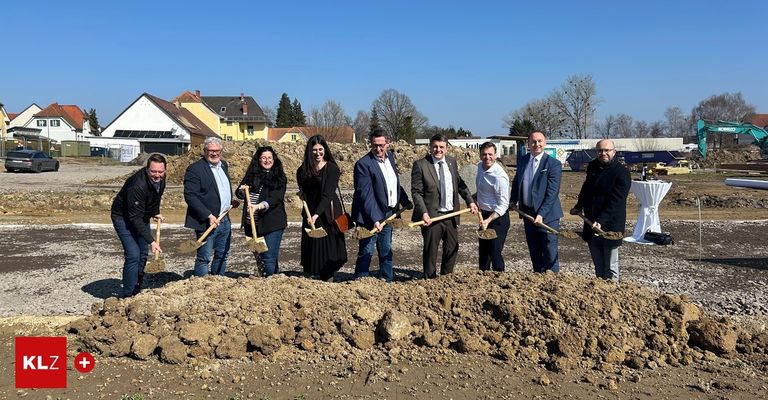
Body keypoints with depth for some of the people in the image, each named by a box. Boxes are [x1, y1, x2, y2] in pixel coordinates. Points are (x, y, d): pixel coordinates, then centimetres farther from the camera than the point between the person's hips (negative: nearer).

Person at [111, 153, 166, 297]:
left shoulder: (161, 179, -12)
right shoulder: (138, 185, -36)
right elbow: (135, 218, -36)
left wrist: (155, 212, 2)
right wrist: (151, 241, -39)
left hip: (142, 217, 8)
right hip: (124, 217, -8)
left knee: (143, 254, 12)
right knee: (133, 255, -16)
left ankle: (137, 291, 27)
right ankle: (128, 296, -6)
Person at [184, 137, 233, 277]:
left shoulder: (224, 165, 12)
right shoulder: (195, 169, -12)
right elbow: (190, 196, -18)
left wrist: (230, 202, 12)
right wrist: (209, 216, -22)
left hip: (225, 220, 8)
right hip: (206, 221, -8)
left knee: (222, 255, 16)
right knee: (203, 258, -2)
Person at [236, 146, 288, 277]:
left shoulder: (279, 178, -2)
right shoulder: (251, 175, 10)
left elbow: (275, 198, -15)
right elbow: (238, 193, 11)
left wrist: (259, 206, -31)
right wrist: (242, 191, -13)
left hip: (271, 223, -5)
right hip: (252, 223, 5)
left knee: (269, 258, -9)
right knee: (258, 256, 15)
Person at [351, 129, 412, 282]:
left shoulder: (390, 156, 7)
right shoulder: (363, 164, -17)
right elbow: (366, 194, -22)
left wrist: (405, 201, 23)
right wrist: (375, 219, -27)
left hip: (388, 214, 8)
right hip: (370, 218, -7)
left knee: (386, 252, 17)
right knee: (366, 253, 0)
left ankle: (387, 281, 29)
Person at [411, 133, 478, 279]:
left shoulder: (452, 161, 7)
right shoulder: (420, 165, -10)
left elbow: (460, 183, 17)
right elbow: (416, 192, -12)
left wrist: (470, 201, 7)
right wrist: (424, 213, -22)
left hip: (451, 214, 6)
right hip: (432, 216, -6)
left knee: (452, 248, 15)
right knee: (430, 250, 6)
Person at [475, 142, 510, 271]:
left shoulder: (499, 176, -25)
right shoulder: (480, 166, 1)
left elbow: (503, 205, -24)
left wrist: (489, 220, -32)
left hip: (498, 217, -9)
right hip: (484, 214, 9)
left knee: (494, 252, -8)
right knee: (483, 250, 20)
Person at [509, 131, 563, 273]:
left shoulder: (553, 164, -12)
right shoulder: (523, 160, 6)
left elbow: (552, 192, -18)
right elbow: (516, 181, 21)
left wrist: (541, 214, -23)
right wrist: (513, 200, 11)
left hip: (547, 215, -6)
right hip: (527, 213, 6)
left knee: (550, 253, 0)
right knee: (534, 251, 15)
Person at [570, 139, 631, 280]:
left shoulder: (622, 173, -12)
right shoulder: (592, 166, 8)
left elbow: (616, 202, -20)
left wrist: (601, 221, -27)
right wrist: (579, 207, 28)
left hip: (610, 225, -6)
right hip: (591, 224, 6)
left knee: (610, 267, 1)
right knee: (598, 267, 14)